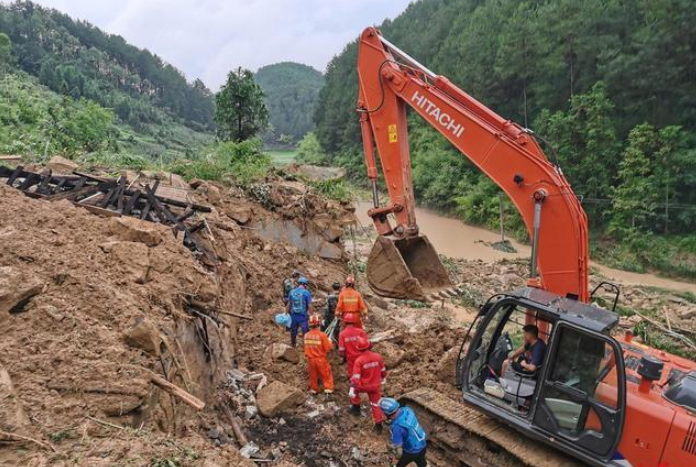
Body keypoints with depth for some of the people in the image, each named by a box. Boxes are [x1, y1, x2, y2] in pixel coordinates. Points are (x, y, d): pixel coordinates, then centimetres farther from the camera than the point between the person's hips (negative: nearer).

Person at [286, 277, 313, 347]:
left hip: (293, 316, 5)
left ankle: (293, 345, 34)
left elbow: (289, 305, 8)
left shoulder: (292, 292, 2)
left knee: (293, 332, 19)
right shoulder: (306, 292, -10)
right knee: (306, 333, 2)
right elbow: (309, 306, -12)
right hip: (303, 316, -5)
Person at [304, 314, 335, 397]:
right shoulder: (322, 335, -22)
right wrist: (329, 342, 3)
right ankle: (328, 390, 7)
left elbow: (306, 347, 5)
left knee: (313, 375, 20)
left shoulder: (306, 335, -7)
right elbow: (328, 348, -14)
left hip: (310, 359, 4)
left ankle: (314, 390, 31)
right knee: (326, 375, 10)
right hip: (320, 359, -4)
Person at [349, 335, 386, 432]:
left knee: (355, 389, 30)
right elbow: (383, 370, 4)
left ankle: (356, 408, 38)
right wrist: (383, 378, 23)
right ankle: (378, 425, 20)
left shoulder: (359, 360, -23)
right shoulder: (378, 356, -12)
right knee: (375, 404, 16)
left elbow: (356, 377, -22)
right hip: (376, 385, 3)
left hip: (364, 386, -2)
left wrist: (352, 389, -17)